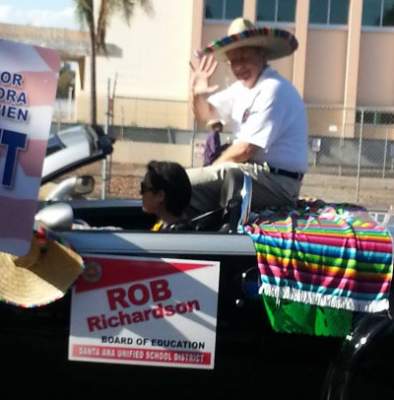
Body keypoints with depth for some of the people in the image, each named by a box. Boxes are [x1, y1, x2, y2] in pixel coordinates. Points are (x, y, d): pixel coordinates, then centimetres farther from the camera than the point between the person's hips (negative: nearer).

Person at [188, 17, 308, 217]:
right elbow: (206, 115, 23)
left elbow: (245, 149, -17)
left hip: (277, 181, -9)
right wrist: (198, 94, 2)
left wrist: (213, 169, -3)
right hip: (259, 173, 9)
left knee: (181, 182, -20)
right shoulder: (242, 87, 13)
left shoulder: (273, 90, -15)